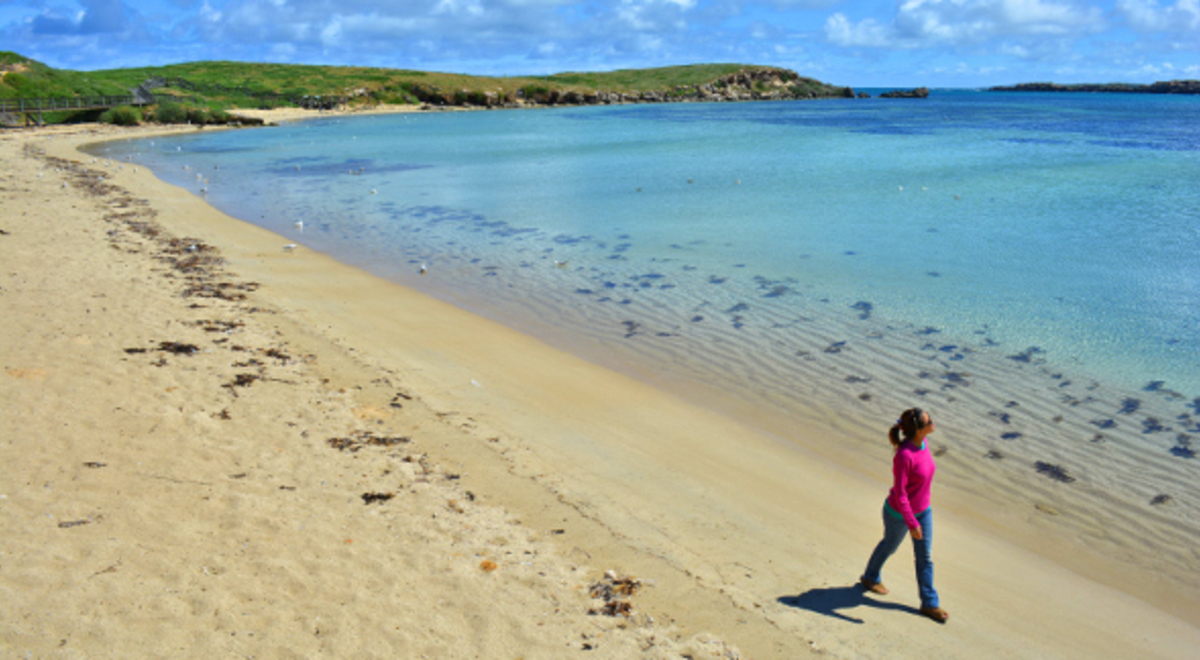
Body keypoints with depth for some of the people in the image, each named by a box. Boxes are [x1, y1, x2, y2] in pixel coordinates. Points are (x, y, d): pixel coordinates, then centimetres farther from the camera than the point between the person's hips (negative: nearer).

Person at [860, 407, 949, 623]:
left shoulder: (922, 442, -10)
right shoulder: (904, 455, -34)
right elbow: (899, 493, -29)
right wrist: (912, 523, -27)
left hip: (922, 510, 6)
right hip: (898, 513, -6)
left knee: (924, 557, 12)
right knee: (890, 545, 20)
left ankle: (929, 603, 26)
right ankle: (870, 578, 49)